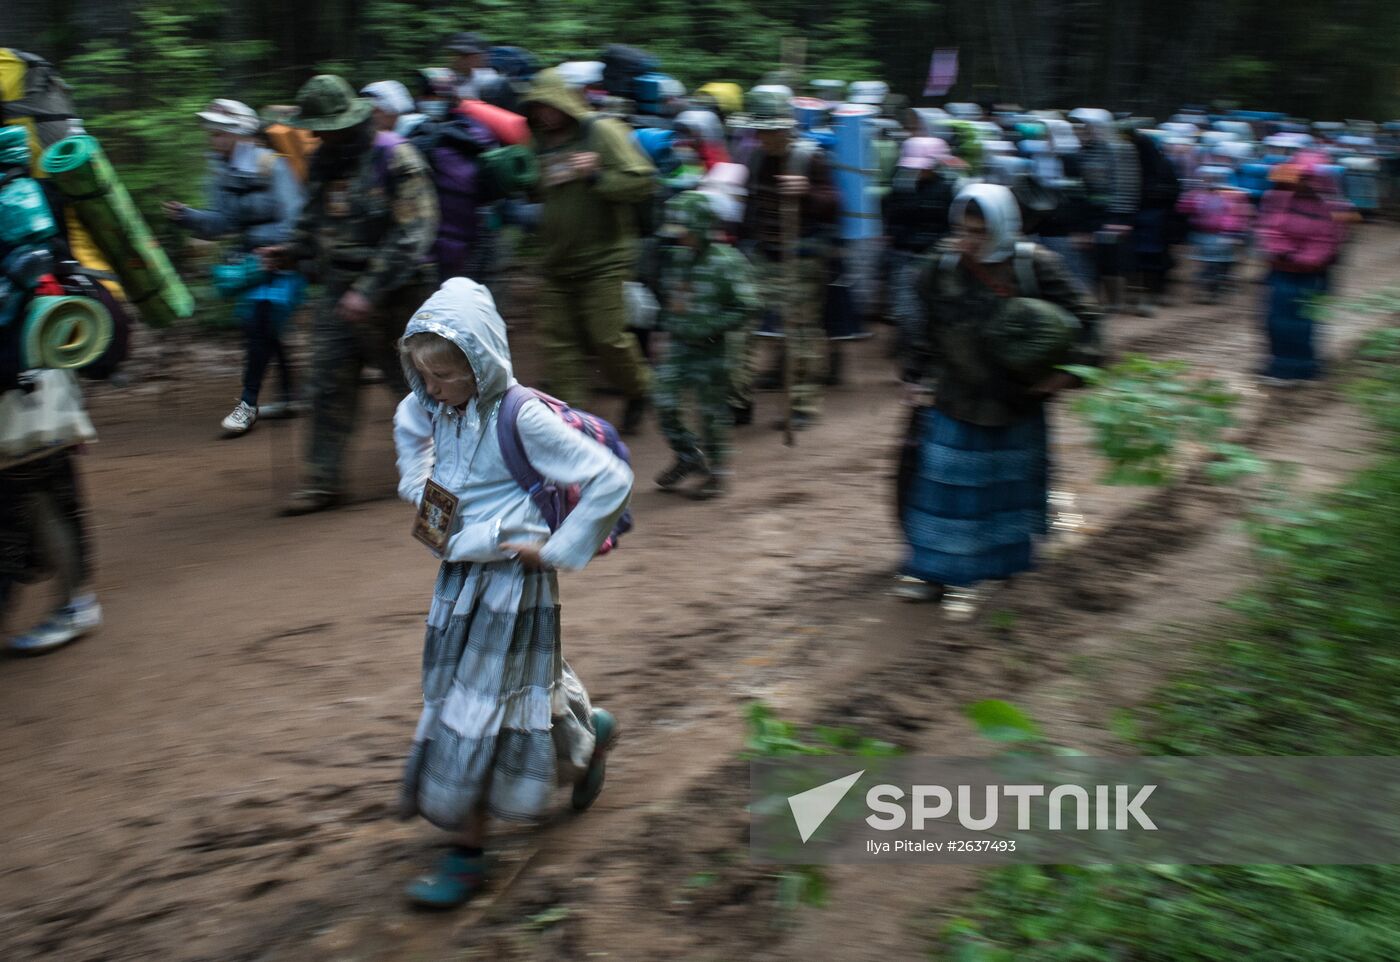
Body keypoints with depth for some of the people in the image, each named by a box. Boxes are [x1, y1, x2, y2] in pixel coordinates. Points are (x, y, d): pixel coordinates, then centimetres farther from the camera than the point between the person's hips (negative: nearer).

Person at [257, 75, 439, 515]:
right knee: (329, 385, 4)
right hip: (341, 291, 7)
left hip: (393, 293, -7)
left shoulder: (394, 157, -14)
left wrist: (370, 290, -25)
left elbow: (413, 234, -20)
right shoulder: (323, 161, 9)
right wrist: (291, 251, 3)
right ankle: (323, 480, 10)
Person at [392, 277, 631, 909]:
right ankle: (587, 735, 44)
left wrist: (557, 550, -16)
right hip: (457, 573, 8)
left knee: (482, 709, -4)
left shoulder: (521, 417, -21)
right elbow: (409, 425, 20)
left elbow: (611, 479, -21)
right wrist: (419, 486, 4)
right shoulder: (427, 408, -2)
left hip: (511, 579, -8)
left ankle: (467, 855, 11)